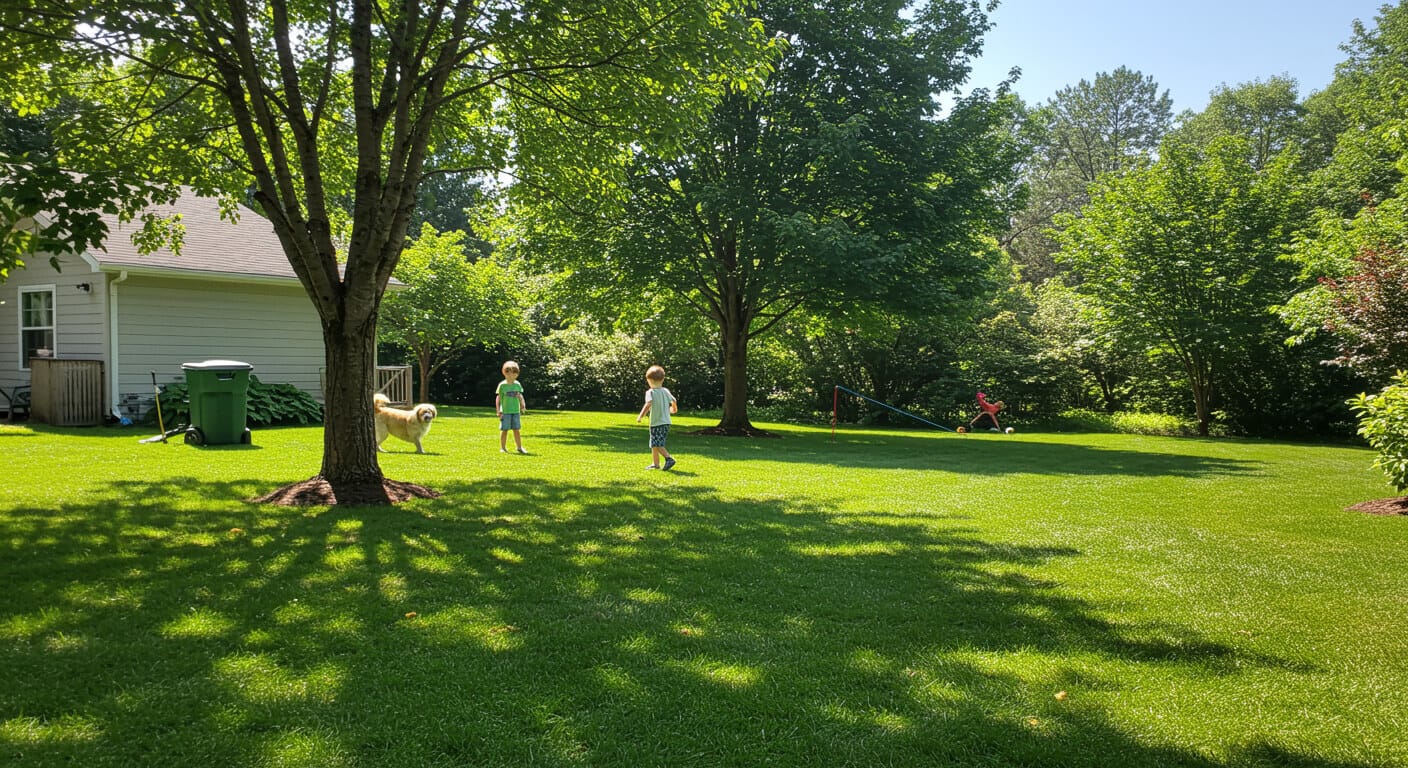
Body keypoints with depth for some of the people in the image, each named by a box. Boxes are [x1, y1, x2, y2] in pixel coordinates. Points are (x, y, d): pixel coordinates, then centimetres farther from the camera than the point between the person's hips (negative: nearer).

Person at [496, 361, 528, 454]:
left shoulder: (517, 385, 6)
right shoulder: (502, 385, -5)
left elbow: (520, 397, 12)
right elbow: (498, 398, -2)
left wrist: (523, 406, -2)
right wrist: (498, 410, -6)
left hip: (516, 411, 3)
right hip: (505, 411, -3)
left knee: (516, 430, 7)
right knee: (504, 430, 3)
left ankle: (519, 448, 12)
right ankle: (503, 448, 13)